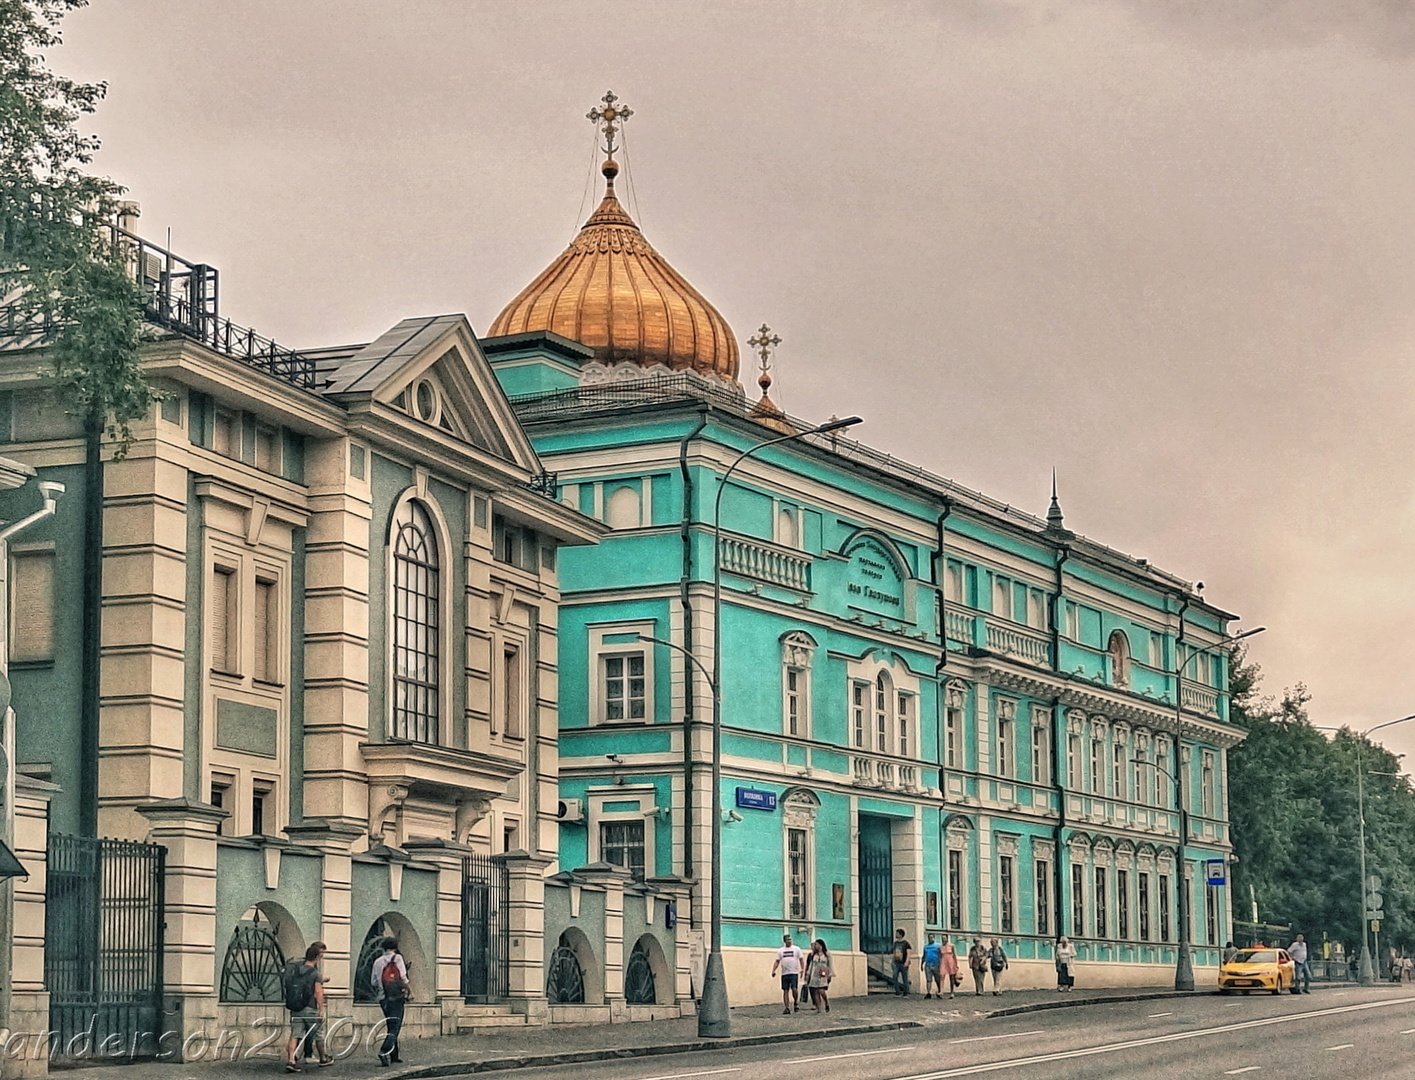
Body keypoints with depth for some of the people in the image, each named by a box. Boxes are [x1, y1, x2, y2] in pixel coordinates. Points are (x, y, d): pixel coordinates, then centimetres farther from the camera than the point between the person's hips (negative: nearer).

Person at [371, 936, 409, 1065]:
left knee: (391, 1026, 18)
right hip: (396, 997, -5)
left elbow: (373, 981, 8)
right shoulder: (397, 958, -5)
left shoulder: (377, 961, 8)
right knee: (395, 1027, -6)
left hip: (383, 998, 5)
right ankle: (384, 1051, -26)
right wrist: (406, 991, 4)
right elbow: (403, 977, -11)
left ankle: (394, 1055, 21)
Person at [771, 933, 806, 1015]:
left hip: (794, 973, -3)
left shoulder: (796, 949, 4)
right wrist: (773, 971, -4)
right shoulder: (780, 951, 10)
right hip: (784, 974, 3)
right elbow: (777, 961, 8)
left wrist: (802, 969, -11)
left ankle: (796, 1003, 9)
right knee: (785, 991, 2)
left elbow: (801, 959, 2)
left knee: (794, 989, -15)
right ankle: (787, 1008, 7)